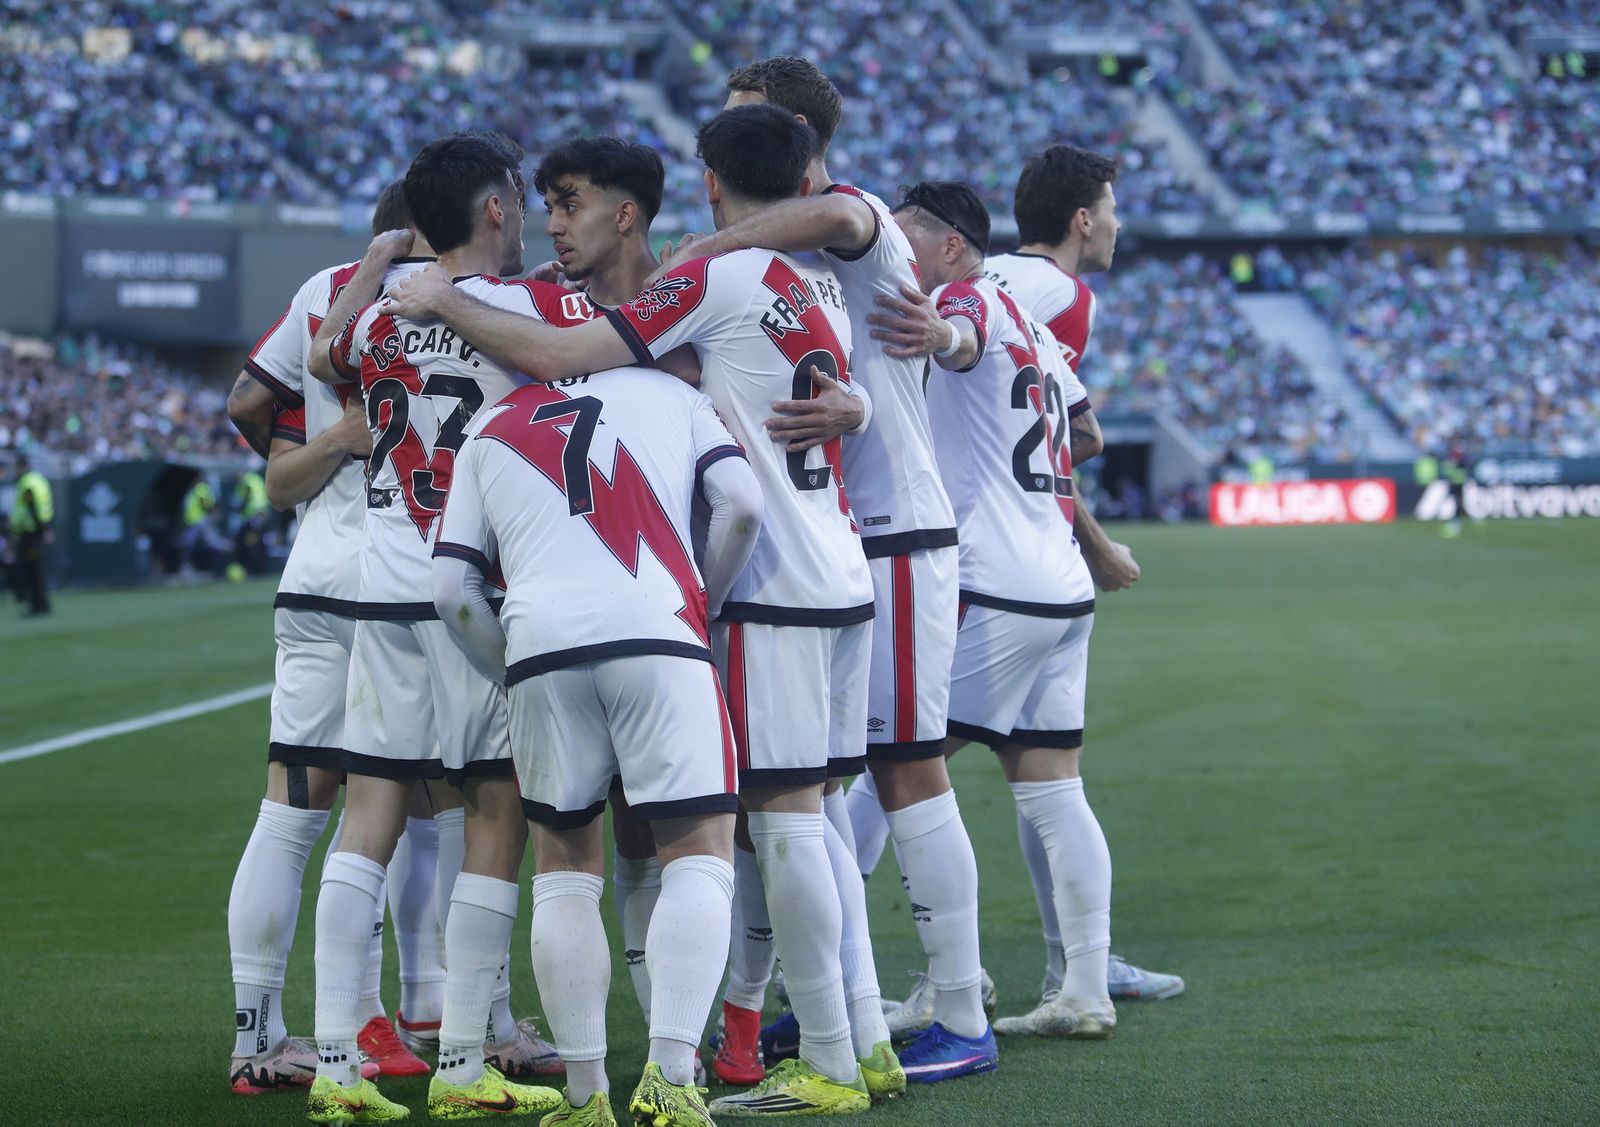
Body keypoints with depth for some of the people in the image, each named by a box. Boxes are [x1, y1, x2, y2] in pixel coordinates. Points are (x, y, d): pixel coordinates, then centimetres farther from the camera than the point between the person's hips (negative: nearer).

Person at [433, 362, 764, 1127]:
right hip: (655, 631, -2)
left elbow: (452, 590, 17)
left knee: (565, 867, 15)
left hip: (540, 641, 2)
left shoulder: (490, 431, 26)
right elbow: (743, 504, 8)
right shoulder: (669, 394, 23)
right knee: (699, 855, 4)